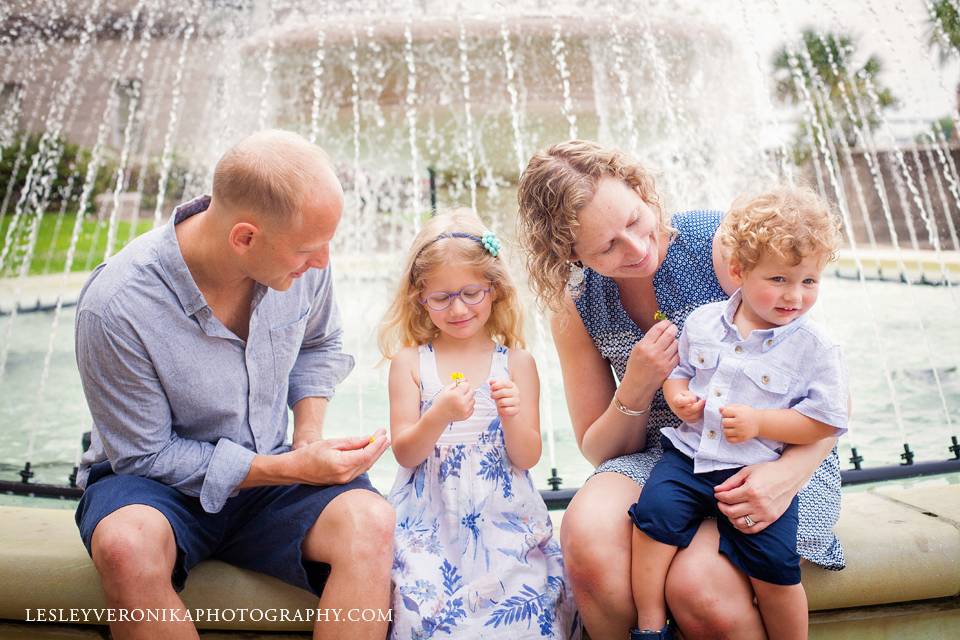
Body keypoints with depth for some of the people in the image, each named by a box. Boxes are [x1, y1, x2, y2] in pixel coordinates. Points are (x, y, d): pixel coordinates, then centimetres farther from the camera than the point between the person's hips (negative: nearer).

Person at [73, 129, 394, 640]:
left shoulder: (303, 258, -12)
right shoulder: (115, 305, -25)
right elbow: (144, 454, -16)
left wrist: (309, 434, -6)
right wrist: (289, 469, -23)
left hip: (270, 470, 3)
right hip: (154, 481, -2)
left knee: (371, 522, -28)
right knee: (127, 546, -37)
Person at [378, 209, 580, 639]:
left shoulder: (516, 362, 3)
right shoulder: (410, 362, 3)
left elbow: (527, 458, 2)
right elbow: (405, 453, -1)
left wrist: (512, 414, -18)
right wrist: (441, 415, -19)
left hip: (504, 522, 0)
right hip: (431, 521, 0)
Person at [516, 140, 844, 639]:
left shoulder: (720, 244, -13)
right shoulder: (574, 306, -1)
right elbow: (599, 449, 4)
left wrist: (790, 472, -27)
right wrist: (637, 388, -17)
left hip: (769, 455, -2)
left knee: (697, 584, -30)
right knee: (587, 535, -29)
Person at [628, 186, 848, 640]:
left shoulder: (816, 348, -3)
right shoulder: (703, 321, 5)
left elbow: (826, 420, -4)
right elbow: (679, 369, 18)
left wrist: (759, 422, -16)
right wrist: (677, 396, -5)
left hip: (759, 471, -2)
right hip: (687, 453, 3)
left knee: (774, 564, -13)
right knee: (654, 512, -19)